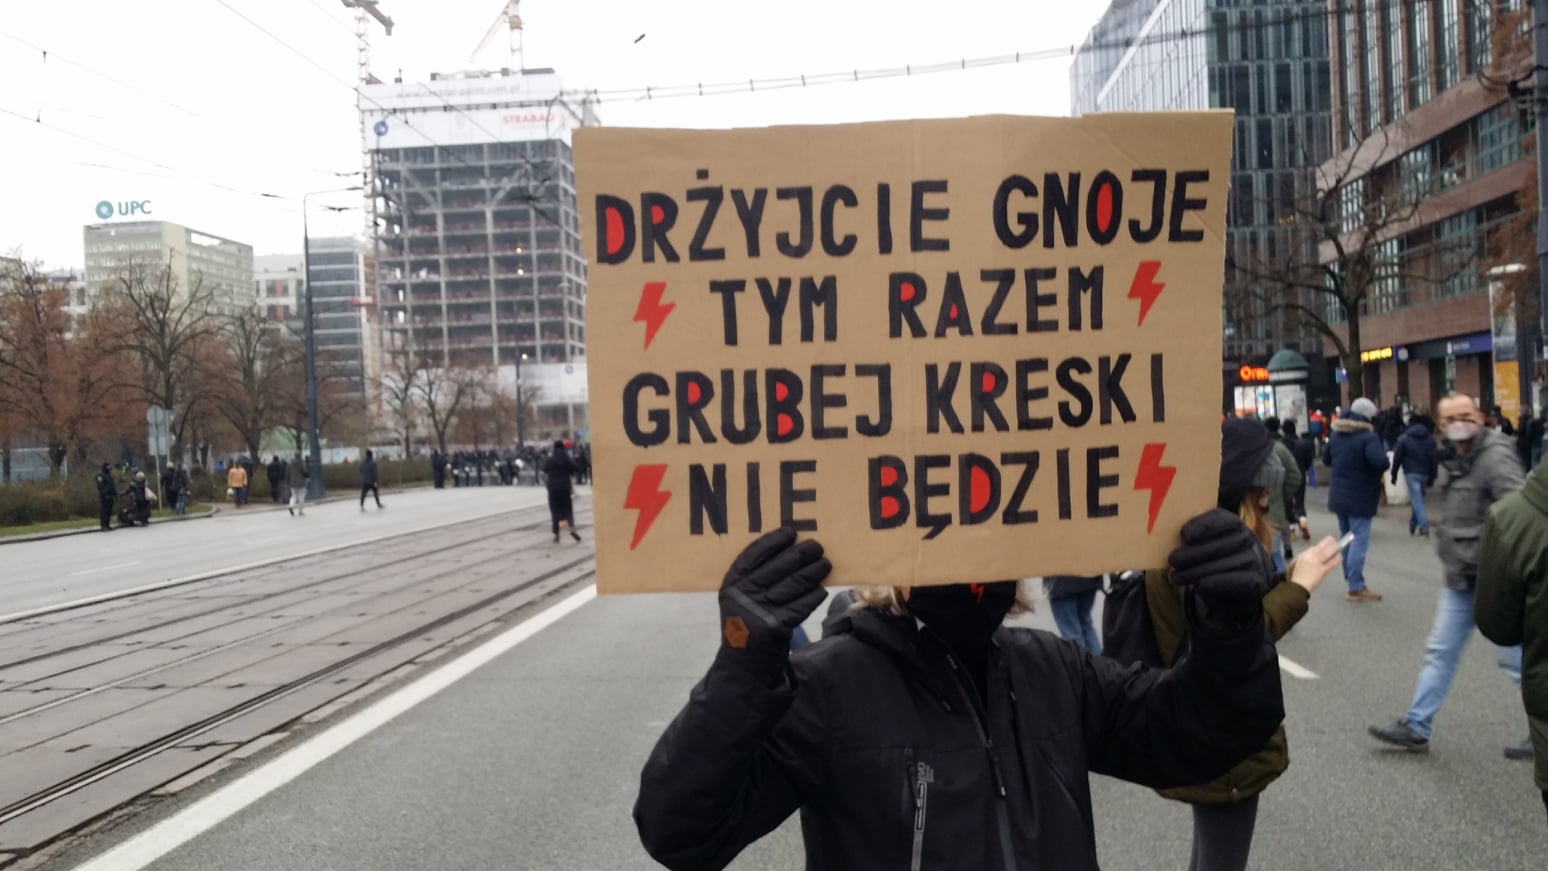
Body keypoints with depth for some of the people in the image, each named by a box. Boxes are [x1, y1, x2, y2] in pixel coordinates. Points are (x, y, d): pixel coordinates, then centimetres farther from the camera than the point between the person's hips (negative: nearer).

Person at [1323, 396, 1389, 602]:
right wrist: (1381, 466, -9)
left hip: (1339, 497, 8)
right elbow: (1380, 462, -29)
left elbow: (1326, 459, 21)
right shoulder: (1368, 437, -17)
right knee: (1359, 541, -5)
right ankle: (1356, 587, -5)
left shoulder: (1336, 436, 8)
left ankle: (1352, 580, 23)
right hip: (1360, 499, -8)